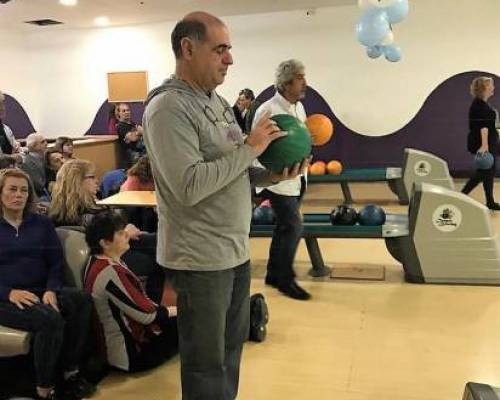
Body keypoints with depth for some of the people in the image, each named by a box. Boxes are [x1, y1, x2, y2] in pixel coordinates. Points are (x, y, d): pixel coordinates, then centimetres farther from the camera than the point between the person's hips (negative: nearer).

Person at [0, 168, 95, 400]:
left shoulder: (41, 223, 16)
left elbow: (56, 261, 10)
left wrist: (51, 289, -10)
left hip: (41, 291, 4)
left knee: (83, 300, -27)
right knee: (50, 319, -34)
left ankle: (71, 373, -17)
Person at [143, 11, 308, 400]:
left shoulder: (218, 102, 11)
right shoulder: (168, 108, -17)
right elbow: (189, 186, -26)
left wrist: (272, 175, -3)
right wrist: (250, 148, -20)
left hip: (236, 250, 9)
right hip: (201, 259, -8)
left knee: (232, 344, 23)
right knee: (207, 361, 8)